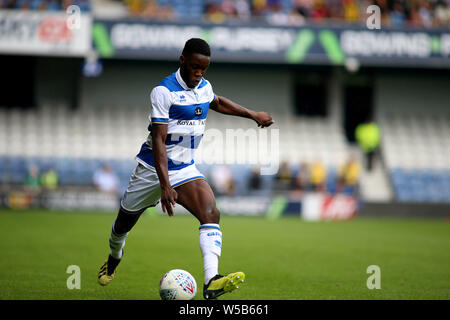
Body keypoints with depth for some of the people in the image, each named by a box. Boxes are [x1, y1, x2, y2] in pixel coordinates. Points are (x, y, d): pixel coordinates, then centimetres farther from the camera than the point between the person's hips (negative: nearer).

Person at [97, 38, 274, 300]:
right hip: (153, 169, -4)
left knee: (211, 213, -23)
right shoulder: (164, 91, -19)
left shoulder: (204, 87, 3)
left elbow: (218, 103, 30)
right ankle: (114, 259, 49)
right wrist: (165, 185, -32)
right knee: (124, 222, 13)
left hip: (185, 170, 4)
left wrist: (253, 115, 31)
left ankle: (212, 282, -38)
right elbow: (158, 140, -24)